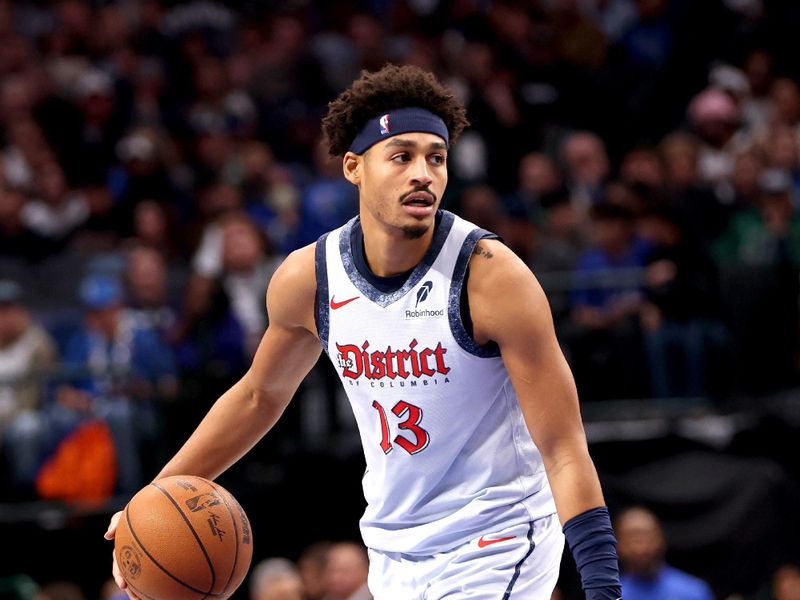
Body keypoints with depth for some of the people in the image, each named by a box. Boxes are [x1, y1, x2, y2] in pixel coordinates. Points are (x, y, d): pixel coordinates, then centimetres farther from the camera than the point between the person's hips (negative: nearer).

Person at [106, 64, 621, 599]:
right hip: (396, 552, 5)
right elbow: (260, 395, 14)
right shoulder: (308, 278, -7)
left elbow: (564, 452, -20)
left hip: (496, 552, -5)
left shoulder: (491, 275, -21)